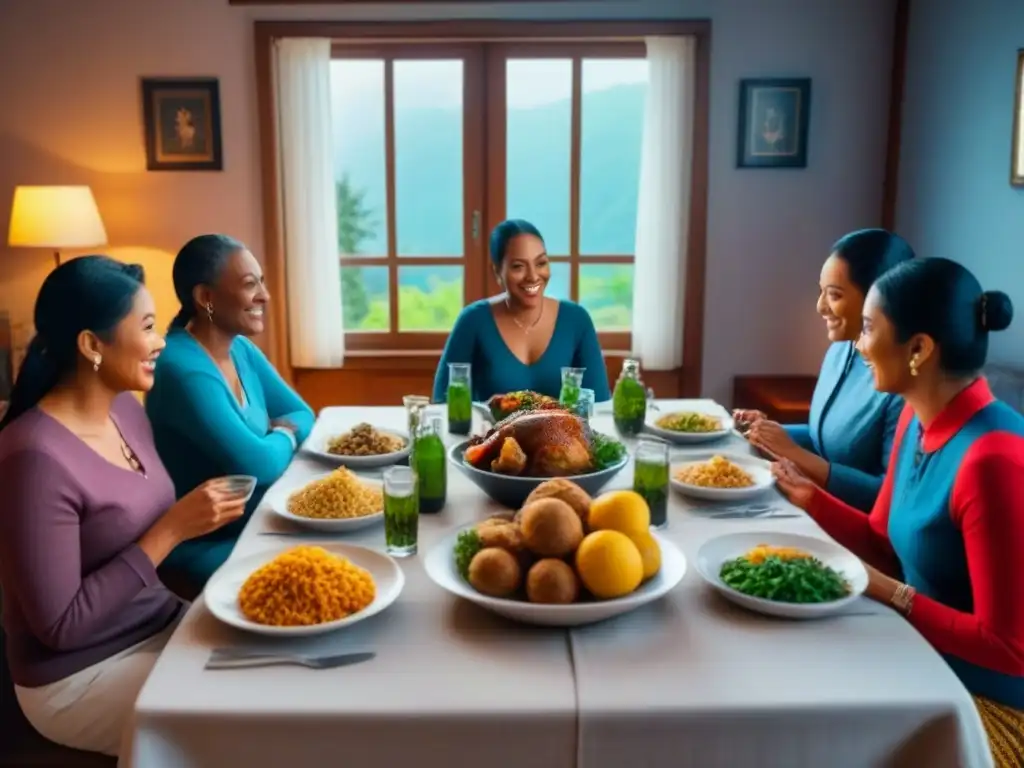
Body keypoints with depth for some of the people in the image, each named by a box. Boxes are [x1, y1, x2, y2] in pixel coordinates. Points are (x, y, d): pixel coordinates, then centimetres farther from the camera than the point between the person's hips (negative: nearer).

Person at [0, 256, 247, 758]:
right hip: (79, 676, -7)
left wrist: (194, 517, -7)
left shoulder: (126, 409, 0)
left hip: (162, 624, 7)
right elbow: (60, 626, -22)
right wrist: (172, 531, -23)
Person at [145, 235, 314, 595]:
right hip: (204, 547, -8)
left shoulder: (241, 349, 5)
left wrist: (281, 430, -12)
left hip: (257, 523, 8)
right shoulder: (183, 369, -24)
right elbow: (258, 465, -28)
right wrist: (284, 437, -7)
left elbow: (301, 414, 11)